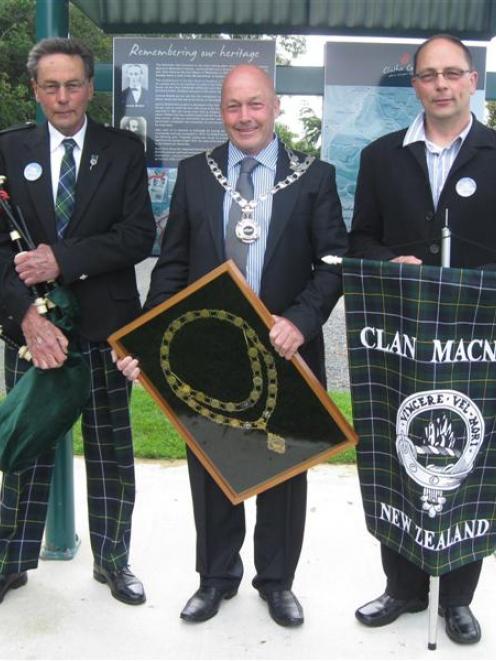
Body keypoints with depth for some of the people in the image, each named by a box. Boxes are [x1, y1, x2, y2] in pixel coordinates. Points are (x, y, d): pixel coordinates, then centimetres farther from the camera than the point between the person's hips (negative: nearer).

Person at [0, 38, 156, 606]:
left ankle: (112, 559, 27)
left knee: (111, 448, 10)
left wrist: (63, 260, -17)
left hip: (106, 324, 0)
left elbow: (139, 236, -7)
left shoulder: (124, 150, 2)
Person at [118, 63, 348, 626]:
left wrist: (300, 320, -22)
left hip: (284, 349, -1)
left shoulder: (314, 178, -1)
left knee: (284, 468, 13)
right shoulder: (194, 174, 4)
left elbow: (334, 262, -5)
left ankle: (277, 580, 35)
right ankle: (217, 576, 36)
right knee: (209, 468, 14)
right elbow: (172, 265, 3)